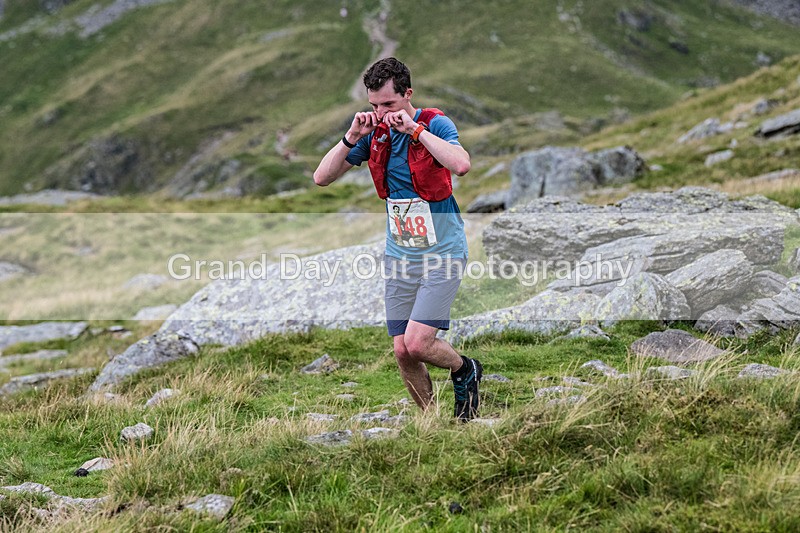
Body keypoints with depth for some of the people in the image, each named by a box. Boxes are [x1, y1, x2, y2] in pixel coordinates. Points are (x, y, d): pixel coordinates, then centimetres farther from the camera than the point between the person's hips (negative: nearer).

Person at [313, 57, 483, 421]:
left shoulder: (435, 123, -10)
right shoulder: (374, 134, 3)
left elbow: (461, 165, -31)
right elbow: (322, 177, 1)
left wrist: (415, 128, -26)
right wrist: (352, 136, -11)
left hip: (442, 253, -5)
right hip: (399, 257, 5)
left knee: (417, 344, -15)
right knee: (402, 352, 3)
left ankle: (465, 371, 16)